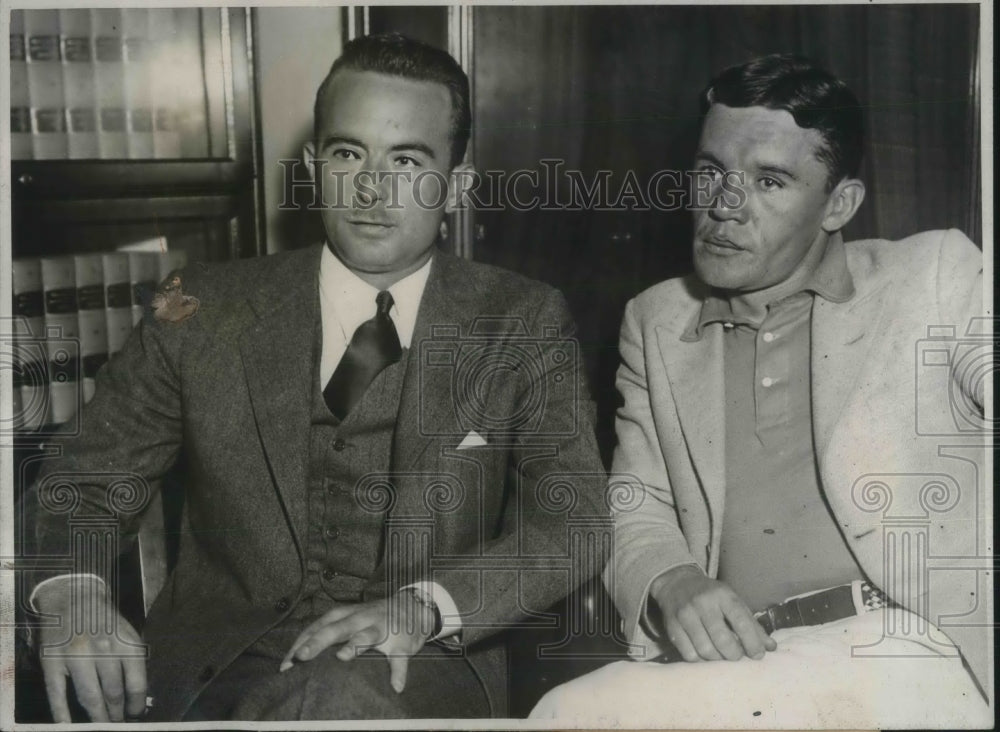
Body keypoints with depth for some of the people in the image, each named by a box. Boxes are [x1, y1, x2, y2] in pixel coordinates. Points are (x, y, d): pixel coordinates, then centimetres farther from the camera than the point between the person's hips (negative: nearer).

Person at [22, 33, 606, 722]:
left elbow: (575, 521, -3)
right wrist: (73, 593, -16)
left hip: (420, 667, -2)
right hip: (217, 660, 2)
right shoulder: (204, 311, 6)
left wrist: (422, 606, -21)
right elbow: (84, 483, 8)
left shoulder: (524, 324, 4)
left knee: (345, 696, -36)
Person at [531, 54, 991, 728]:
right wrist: (670, 586, -9)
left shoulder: (935, 276, 8)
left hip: (903, 658, -3)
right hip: (728, 660, 4)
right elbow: (636, 519, 14)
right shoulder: (656, 324, 17)